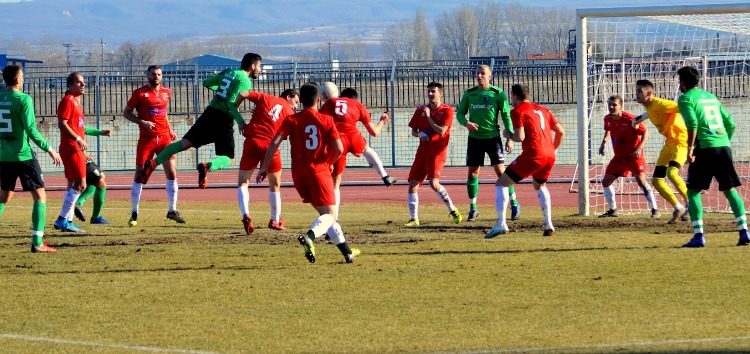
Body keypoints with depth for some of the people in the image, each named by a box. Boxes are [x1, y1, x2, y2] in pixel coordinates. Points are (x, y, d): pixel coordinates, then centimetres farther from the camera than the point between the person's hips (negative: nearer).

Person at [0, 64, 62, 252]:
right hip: (24, 156, -6)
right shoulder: (23, 99, -12)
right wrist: (49, 149, -11)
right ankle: (37, 242, -5)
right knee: (40, 195, 3)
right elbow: (30, 129, -18)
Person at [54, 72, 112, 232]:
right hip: (70, 148, -10)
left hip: (77, 149, 10)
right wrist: (78, 139, -26)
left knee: (73, 185, 11)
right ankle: (62, 220, -13)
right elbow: (62, 124, -20)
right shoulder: (68, 101, -10)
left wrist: (101, 132, 29)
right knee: (80, 184, -13)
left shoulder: (76, 102, 20)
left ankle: (67, 221, 13)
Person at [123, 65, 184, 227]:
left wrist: (170, 130, 13)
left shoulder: (166, 92, 11)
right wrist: (142, 122, -14)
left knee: (172, 173, -5)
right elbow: (126, 113, 1)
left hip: (164, 137, 3)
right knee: (139, 176, 0)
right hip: (146, 139, -3)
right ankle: (134, 213, 9)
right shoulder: (139, 93, -2)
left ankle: (172, 210, 3)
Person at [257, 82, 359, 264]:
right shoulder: (326, 120, -1)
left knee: (325, 213, 16)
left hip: (299, 174, 3)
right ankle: (310, 236, -35)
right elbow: (339, 148, -6)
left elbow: (274, 143, -8)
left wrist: (264, 167, -2)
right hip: (320, 171, -3)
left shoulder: (292, 120, 2)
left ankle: (346, 251, 20)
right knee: (329, 214, -3)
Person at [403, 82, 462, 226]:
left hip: (437, 151, -6)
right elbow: (413, 131, 16)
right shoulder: (421, 110, 11)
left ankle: (453, 210, -7)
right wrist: (420, 134, -6)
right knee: (413, 184, -2)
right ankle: (414, 219, 5)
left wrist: (428, 117, -10)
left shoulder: (447, 110, -4)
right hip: (422, 151, 6)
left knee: (434, 182, -23)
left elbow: (441, 131, -13)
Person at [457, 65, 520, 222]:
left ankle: (514, 205, 4)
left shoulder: (498, 94, -4)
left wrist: (510, 139, -7)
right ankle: (473, 209, 14)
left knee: (500, 170, -8)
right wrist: (466, 123, -14)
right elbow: (460, 113, 10)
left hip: (492, 137, -3)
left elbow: (506, 116, -2)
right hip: (474, 138, 3)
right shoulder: (469, 94, 5)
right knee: (472, 172, 3)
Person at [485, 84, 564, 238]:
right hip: (549, 156, 7)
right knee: (540, 186, 33)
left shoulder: (517, 111, 0)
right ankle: (548, 225, 22)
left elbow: (520, 137, -10)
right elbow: (560, 131, 17)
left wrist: (508, 134, 10)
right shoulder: (542, 110, 19)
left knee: (501, 184, 3)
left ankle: (501, 224, -12)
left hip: (532, 155, -7)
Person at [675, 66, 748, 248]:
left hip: (705, 148, -6)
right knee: (730, 189, 11)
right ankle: (744, 231, 1)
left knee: (693, 191, 3)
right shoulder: (711, 97, 22)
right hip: (724, 145, 6)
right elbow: (730, 123, 19)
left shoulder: (686, 98, 1)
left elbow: (692, 123, -14)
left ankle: (698, 235, -6)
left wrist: (690, 148, -14)